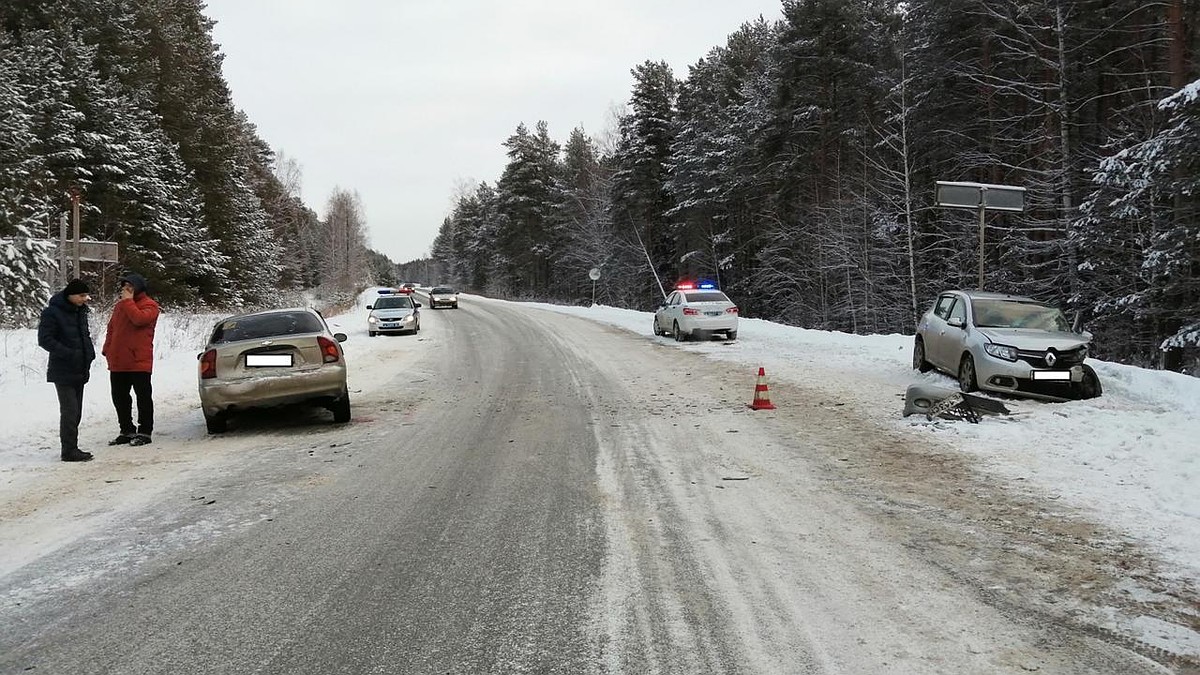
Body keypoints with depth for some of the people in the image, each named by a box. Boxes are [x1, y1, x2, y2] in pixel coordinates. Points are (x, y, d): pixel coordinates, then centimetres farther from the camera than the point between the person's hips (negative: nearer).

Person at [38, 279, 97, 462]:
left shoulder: (80, 310, 10)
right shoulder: (52, 313, -14)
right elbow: (44, 340, -16)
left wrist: (89, 353, 6)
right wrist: (70, 354, -22)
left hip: (80, 370, 8)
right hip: (63, 371, -8)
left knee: (76, 411, 12)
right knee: (70, 411, -10)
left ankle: (72, 448, 19)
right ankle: (69, 451, -5)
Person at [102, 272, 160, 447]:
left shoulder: (149, 305, -6)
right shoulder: (119, 305, 18)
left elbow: (139, 318, -26)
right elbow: (111, 328, 21)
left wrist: (128, 301, -16)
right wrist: (107, 350, 12)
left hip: (139, 361, -8)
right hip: (118, 361, 8)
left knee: (143, 397, 0)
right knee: (119, 398, 11)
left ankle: (144, 432, 5)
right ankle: (127, 431, 21)